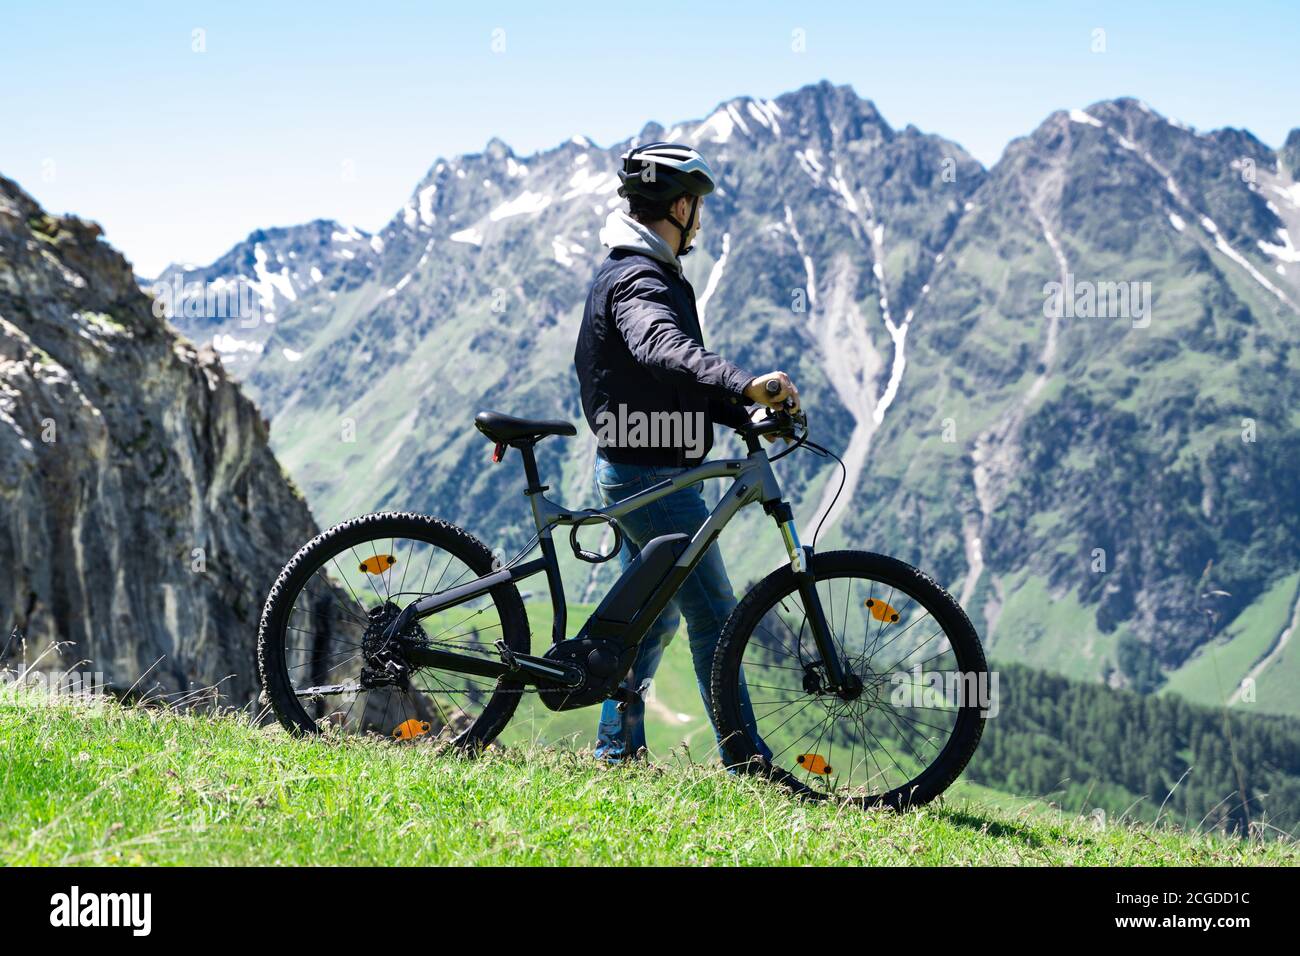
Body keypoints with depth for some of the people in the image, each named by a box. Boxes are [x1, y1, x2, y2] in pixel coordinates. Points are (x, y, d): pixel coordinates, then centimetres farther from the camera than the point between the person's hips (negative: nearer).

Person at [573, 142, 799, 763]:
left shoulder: (635, 274, 16)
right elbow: (665, 351, -41)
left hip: (639, 472, 11)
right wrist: (745, 385, -54)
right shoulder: (638, 281, -18)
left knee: (653, 613, 18)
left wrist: (747, 412, 4)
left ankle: (617, 750, 26)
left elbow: (682, 377, 17)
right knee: (714, 617, -6)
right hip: (651, 475, -11)